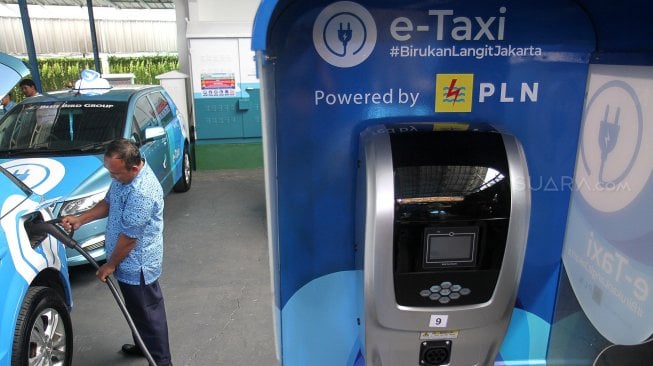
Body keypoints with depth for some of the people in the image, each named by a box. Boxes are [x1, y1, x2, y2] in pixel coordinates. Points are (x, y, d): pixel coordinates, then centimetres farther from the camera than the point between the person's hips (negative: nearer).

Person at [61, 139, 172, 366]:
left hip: (137, 265, -9)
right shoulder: (124, 176, -2)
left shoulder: (142, 193, -33)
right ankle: (144, 345, 47)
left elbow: (129, 237, -26)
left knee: (148, 312, 6)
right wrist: (80, 219, 3)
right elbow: (108, 203, 15)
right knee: (138, 309, 26)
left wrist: (110, 265, -12)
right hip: (129, 262, 10)